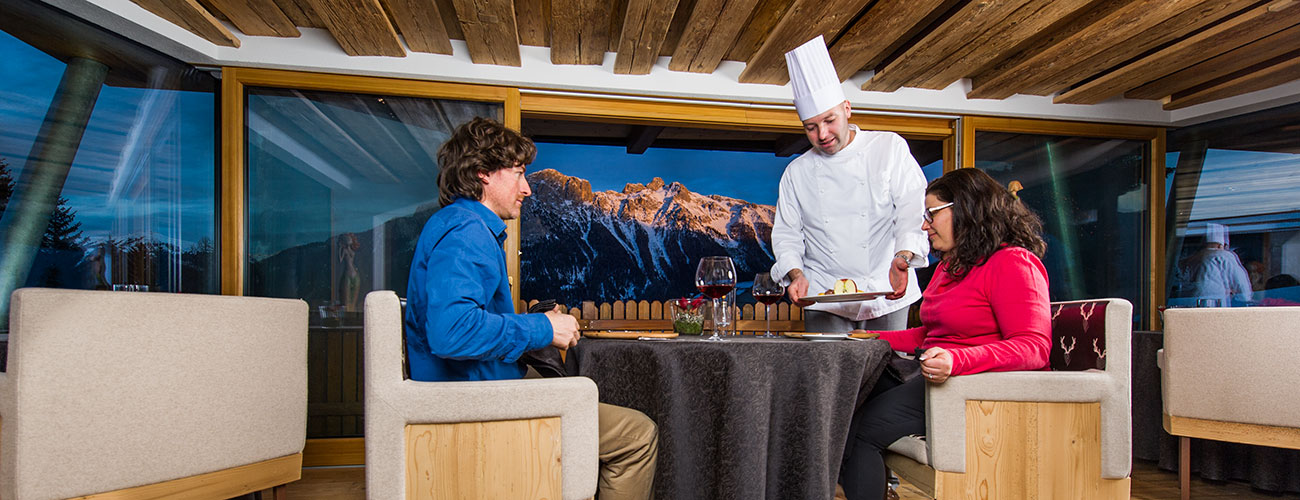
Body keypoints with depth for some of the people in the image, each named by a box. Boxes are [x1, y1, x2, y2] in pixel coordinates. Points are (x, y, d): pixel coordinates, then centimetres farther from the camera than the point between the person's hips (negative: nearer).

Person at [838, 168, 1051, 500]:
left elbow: (1034, 347, -19)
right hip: (935, 381, 9)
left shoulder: (1012, 263, -9)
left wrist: (957, 361, -33)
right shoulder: (949, 266, 21)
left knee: (858, 431, -21)